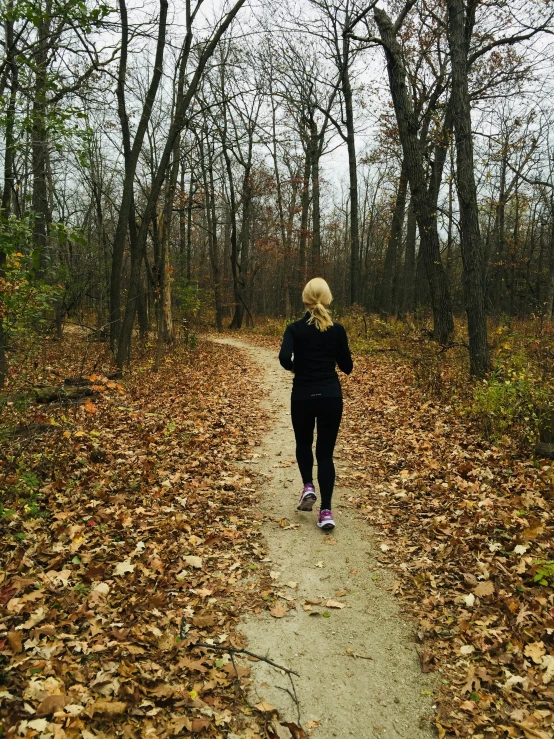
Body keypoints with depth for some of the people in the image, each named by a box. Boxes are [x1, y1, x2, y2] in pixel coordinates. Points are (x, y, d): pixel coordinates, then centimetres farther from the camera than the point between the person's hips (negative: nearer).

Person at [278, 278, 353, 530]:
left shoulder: (295, 328, -4)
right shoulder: (337, 329, -2)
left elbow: (284, 358, -20)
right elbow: (347, 366, 2)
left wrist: (295, 367, 1)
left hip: (302, 397, 0)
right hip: (331, 396, 1)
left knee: (303, 444, 25)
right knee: (326, 452, 6)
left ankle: (308, 487, 7)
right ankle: (326, 511, 0)